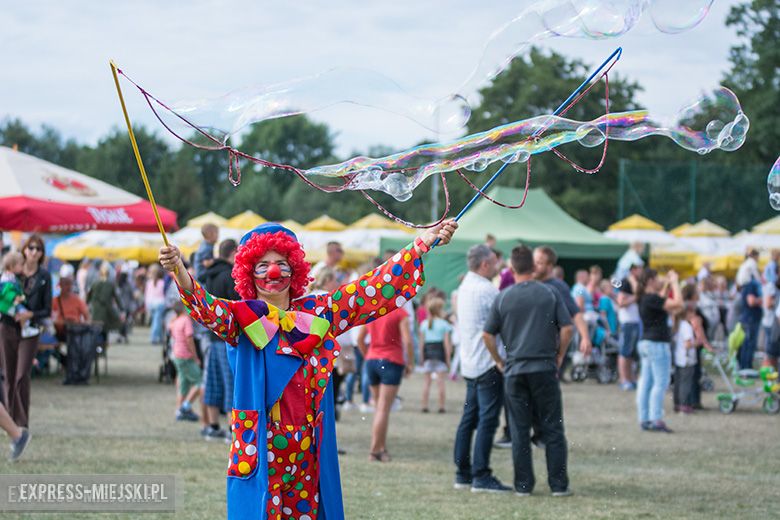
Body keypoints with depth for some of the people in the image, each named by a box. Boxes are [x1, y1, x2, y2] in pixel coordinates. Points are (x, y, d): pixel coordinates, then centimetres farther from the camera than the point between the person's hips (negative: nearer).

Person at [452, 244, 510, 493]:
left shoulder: (464, 287, 12)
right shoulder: (487, 290, -16)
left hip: (469, 363, 9)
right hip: (488, 363, -9)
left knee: (469, 418, 12)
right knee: (487, 420, -8)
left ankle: (463, 473, 15)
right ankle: (481, 476, -9)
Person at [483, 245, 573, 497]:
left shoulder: (503, 298, 1)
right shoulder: (550, 293, 0)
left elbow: (487, 334, 0)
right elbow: (567, 328, -3)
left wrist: (499, 361, 12)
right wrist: (559, 356, 9)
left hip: (514, 370, 1)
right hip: (545, 368, -1)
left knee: (519, 430, 6)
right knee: (552, 428, 5)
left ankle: (523, 485, 6)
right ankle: (558, 484, 4)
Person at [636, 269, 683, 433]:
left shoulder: (644, 298, 12)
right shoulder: (652, 299, -17)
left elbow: (660, 301, 32)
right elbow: (678, 303, -22)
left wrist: (668, 285, 24)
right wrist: (675, 282, -11)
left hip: (645, 343, 10)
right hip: (657, 344, -10)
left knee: (645, 382, 9)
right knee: (660, 383, -7)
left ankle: (644, 419, 11)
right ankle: (656, 420, -10)